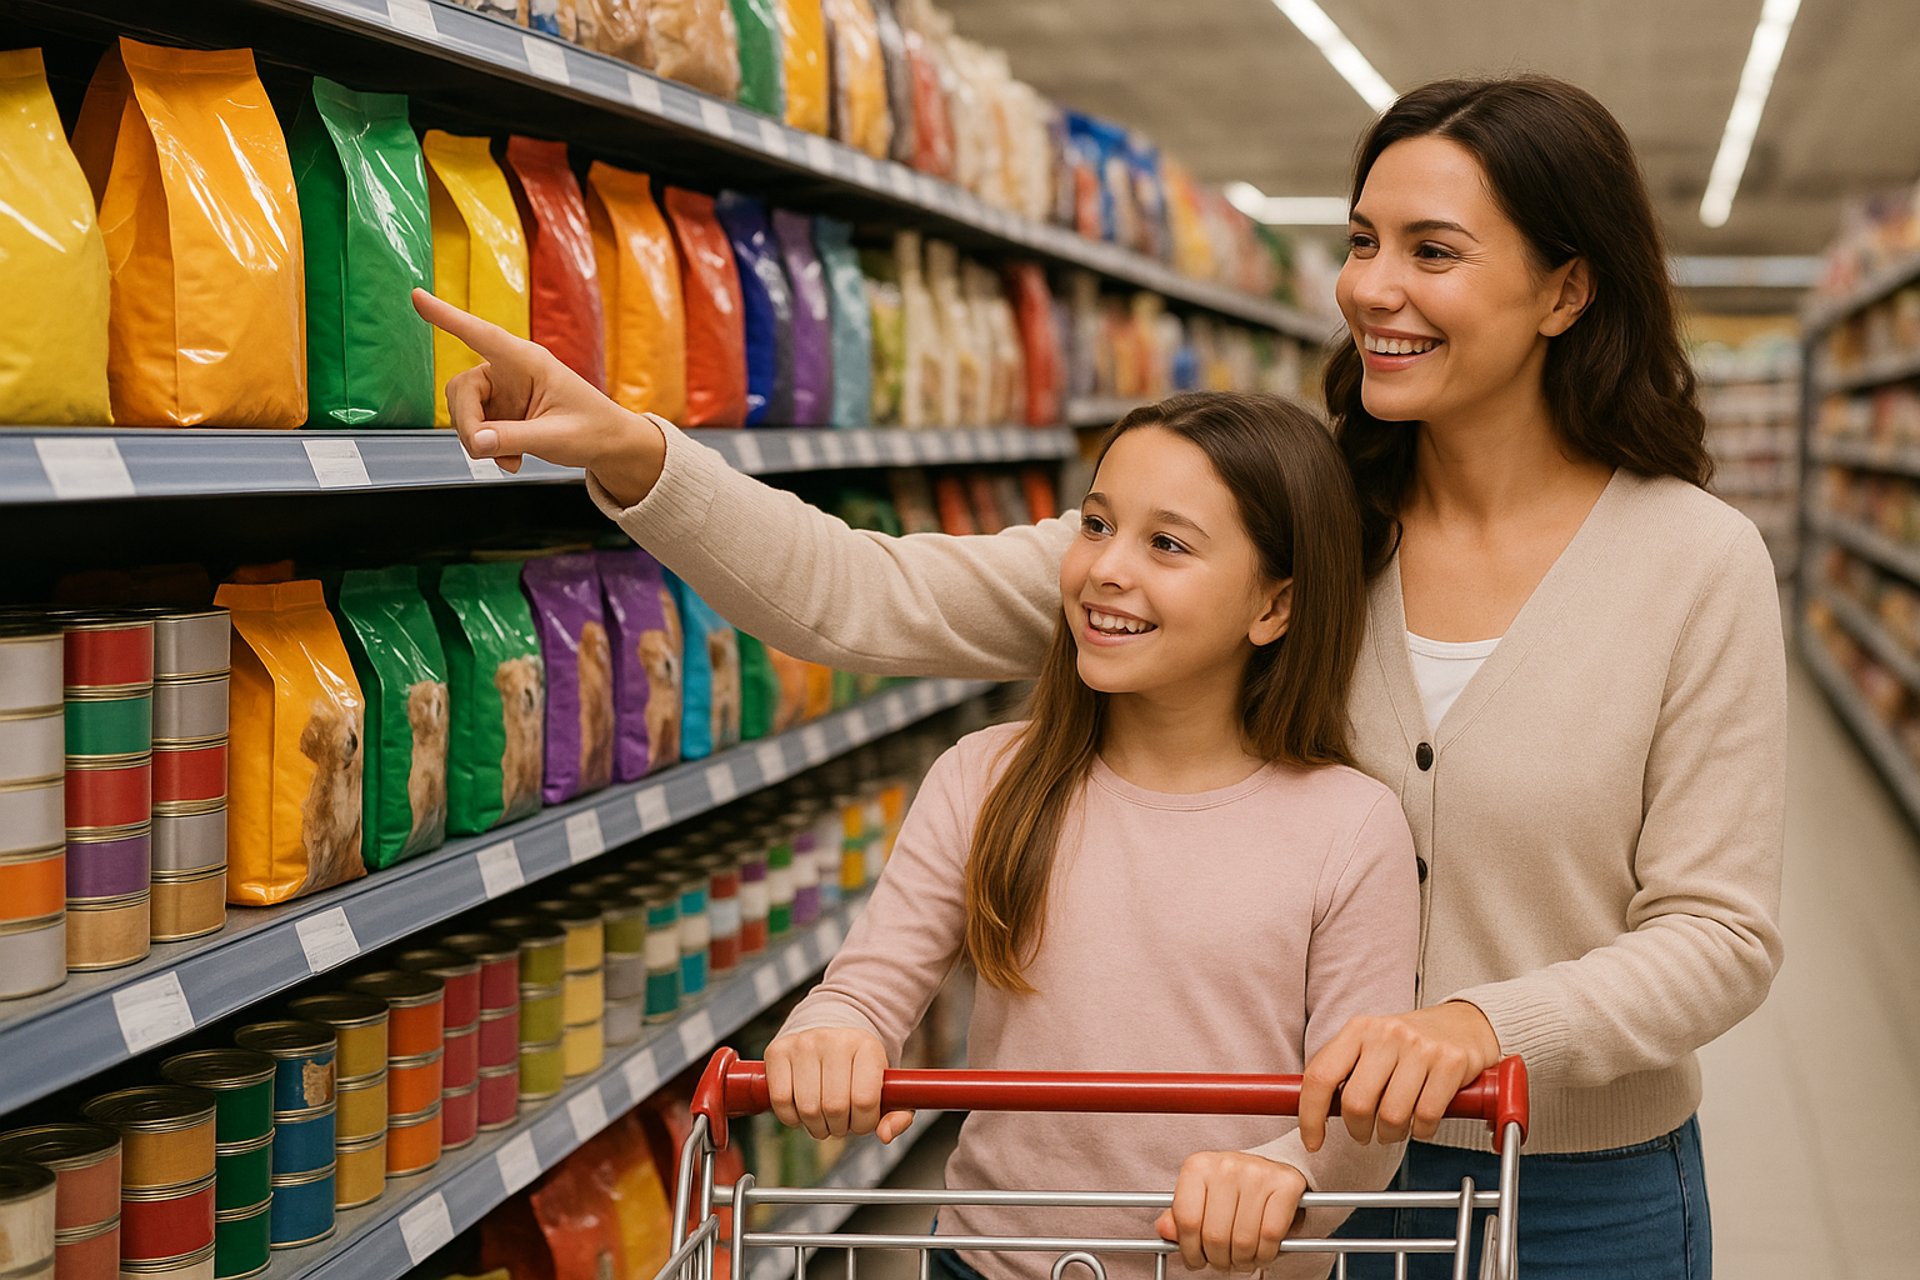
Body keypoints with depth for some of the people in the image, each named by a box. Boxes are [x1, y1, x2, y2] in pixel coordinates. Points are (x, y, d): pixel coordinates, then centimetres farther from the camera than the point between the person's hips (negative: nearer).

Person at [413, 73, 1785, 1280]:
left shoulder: (1697, 563, -11)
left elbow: (1719, 933, -10)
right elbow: (890, 603, -12)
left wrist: (1478, 1024, -28)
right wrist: (629, 454, -24)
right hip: (1307, 1161, 2)